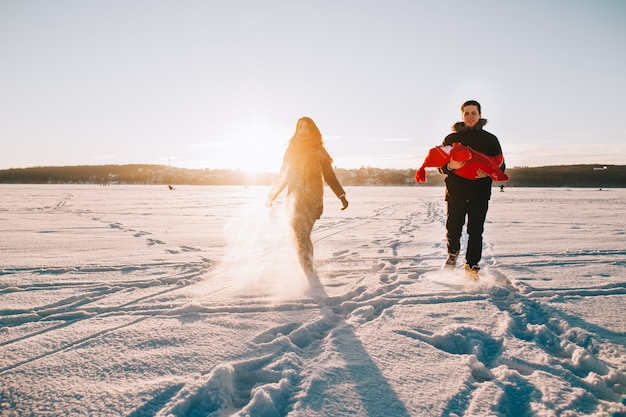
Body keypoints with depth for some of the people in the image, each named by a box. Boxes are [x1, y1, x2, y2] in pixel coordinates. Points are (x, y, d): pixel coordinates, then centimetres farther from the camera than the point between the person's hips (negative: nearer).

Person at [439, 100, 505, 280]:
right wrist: (450, 166, -16)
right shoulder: (451, 138, 12)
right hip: (455, 192, 1)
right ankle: (453, 253, 33)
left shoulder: (490, 139, 11)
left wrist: (488, 172, -13)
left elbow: (500, 166, 9)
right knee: (453, 230, 2)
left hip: (479, 194, 0)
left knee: (475, 232, -3)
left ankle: (472, 266, 11)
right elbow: (441, 166, 8)